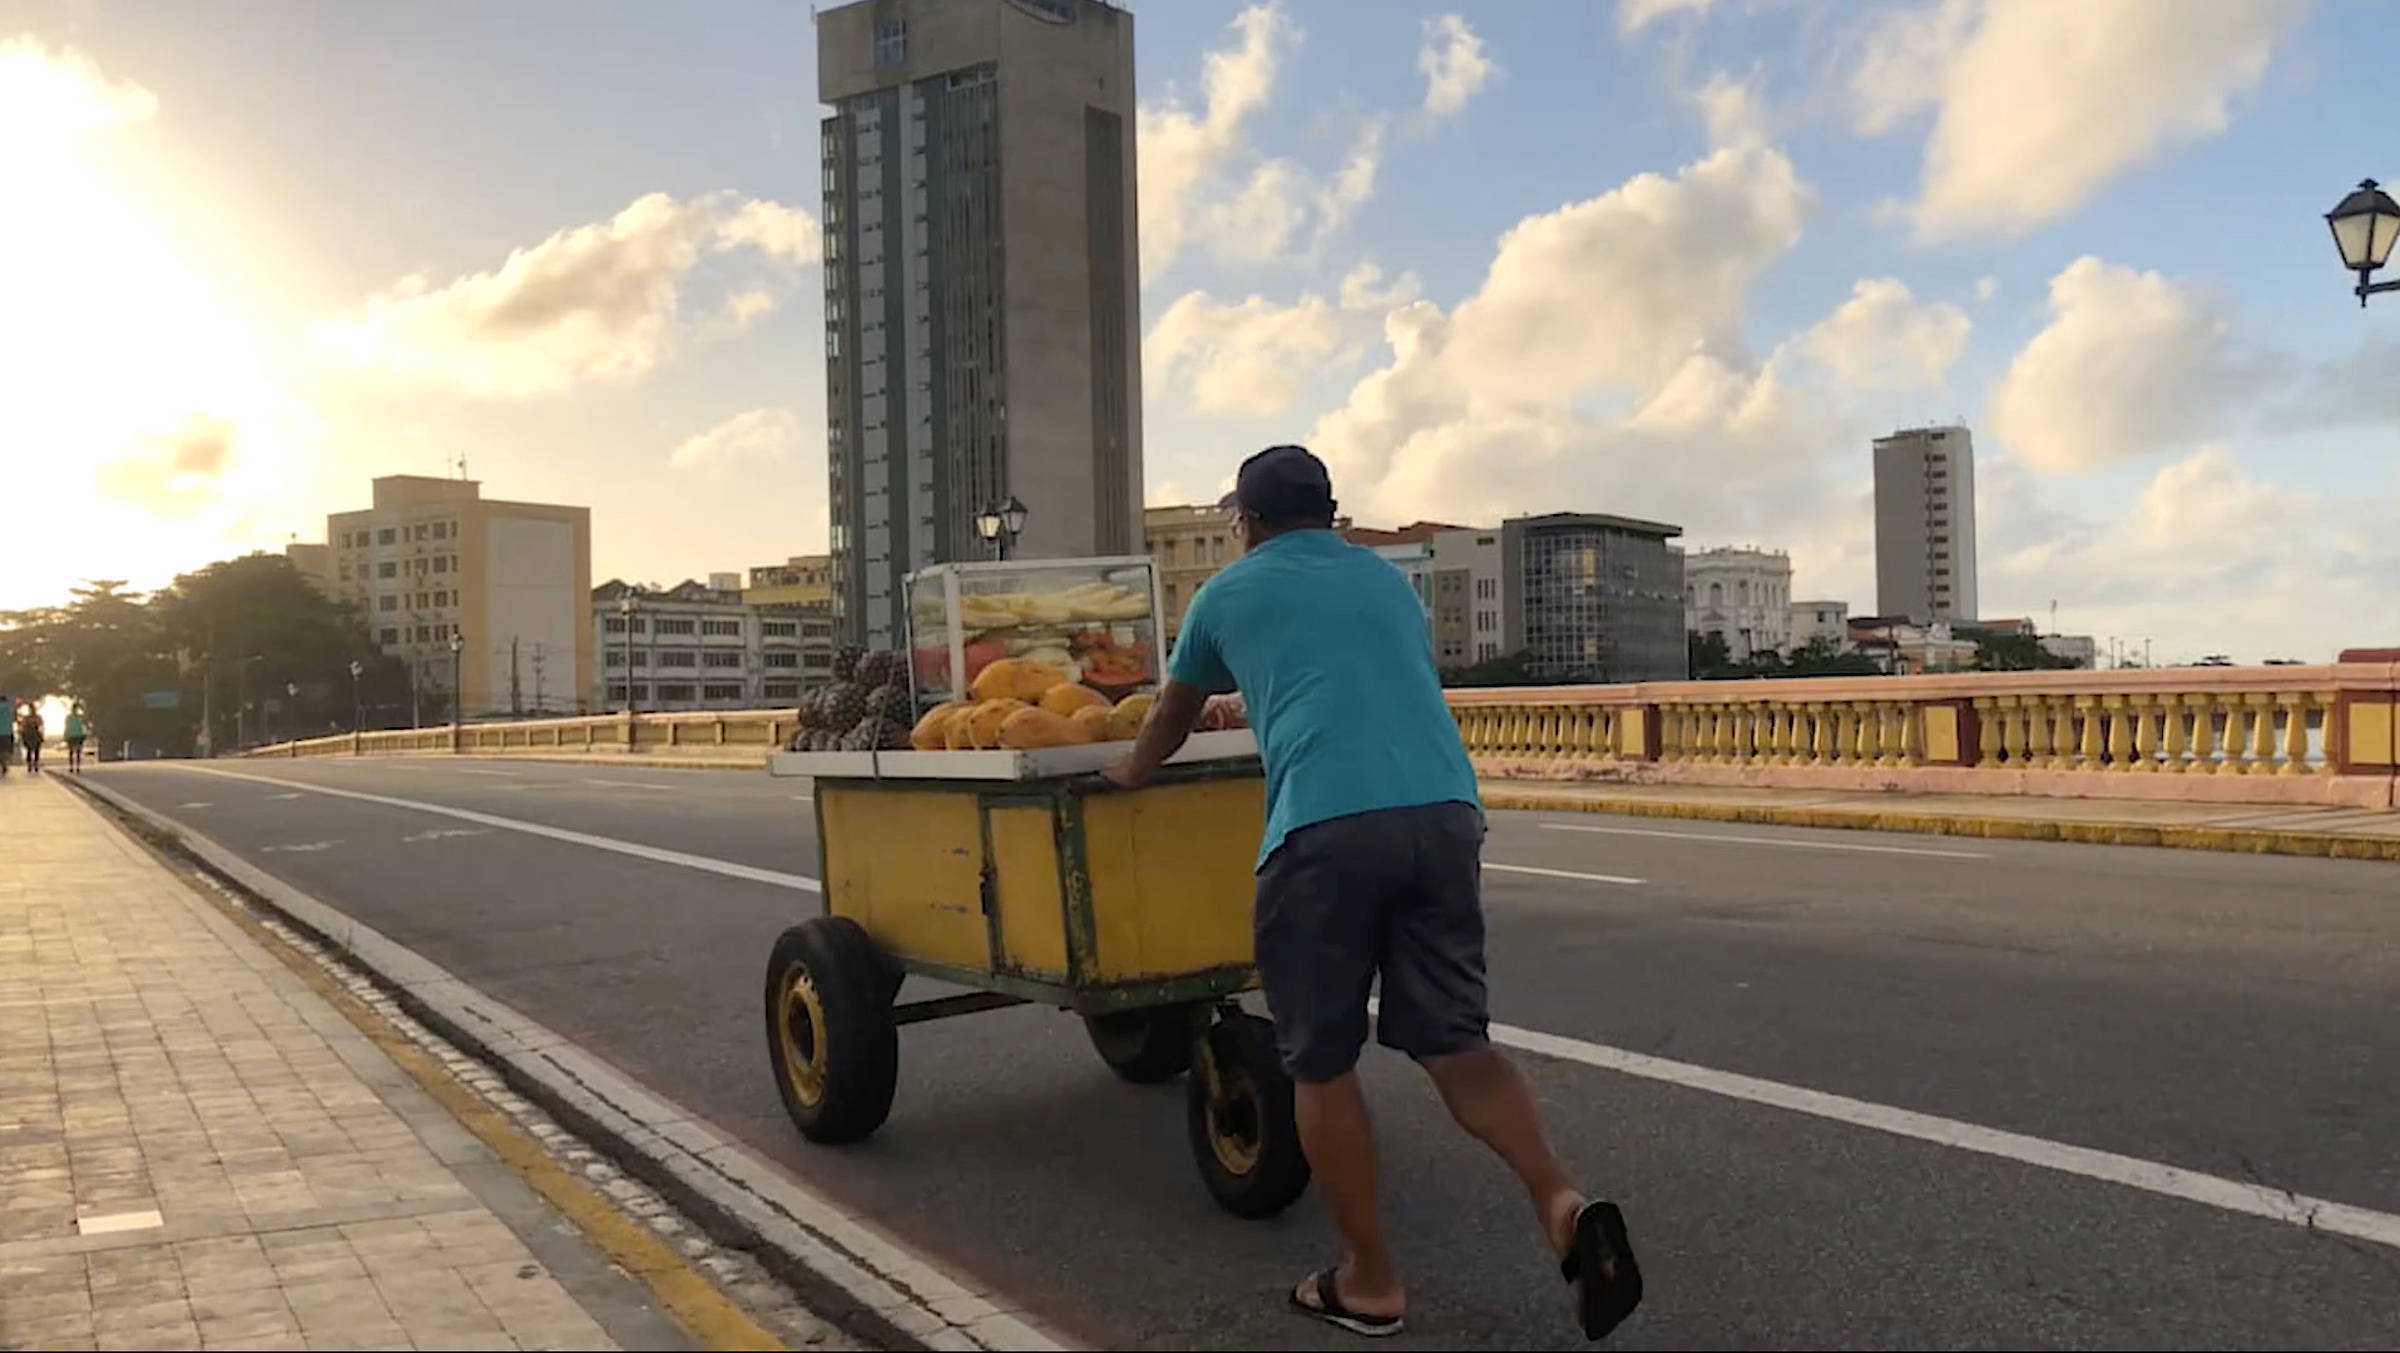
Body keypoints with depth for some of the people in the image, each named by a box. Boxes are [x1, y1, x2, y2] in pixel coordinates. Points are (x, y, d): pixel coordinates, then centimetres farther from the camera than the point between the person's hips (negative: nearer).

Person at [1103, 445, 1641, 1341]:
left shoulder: (1228, 594, 19)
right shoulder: (1389, 582, 27)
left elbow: (1172, 716, 35)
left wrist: (1130, 774, 56)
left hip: (1326, 829, -4)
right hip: (1444, 813, 4)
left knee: (1322, 1065, 9)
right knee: (1453, 1039, 10)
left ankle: (1368, 1281, 15)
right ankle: (1561, 1202, -10)